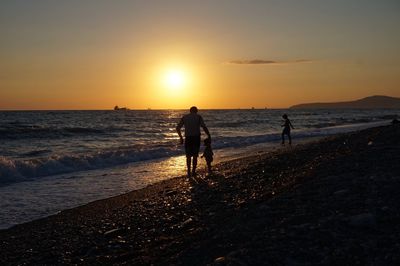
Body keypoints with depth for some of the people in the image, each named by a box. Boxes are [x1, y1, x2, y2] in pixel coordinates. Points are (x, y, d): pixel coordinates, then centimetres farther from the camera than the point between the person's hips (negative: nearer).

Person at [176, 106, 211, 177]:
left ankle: (189, 172, 11)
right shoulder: (198, 117, 0)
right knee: (195, 156, 9)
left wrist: (181, 137, 14)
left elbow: (178, 128, 6)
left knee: (188, 156, 14)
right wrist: (209, 136, -1)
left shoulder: (184, 117, 8)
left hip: (188, 138, 2)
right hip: (196, 137, -2)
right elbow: (204, 127, -10)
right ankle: (193, 172, 8)